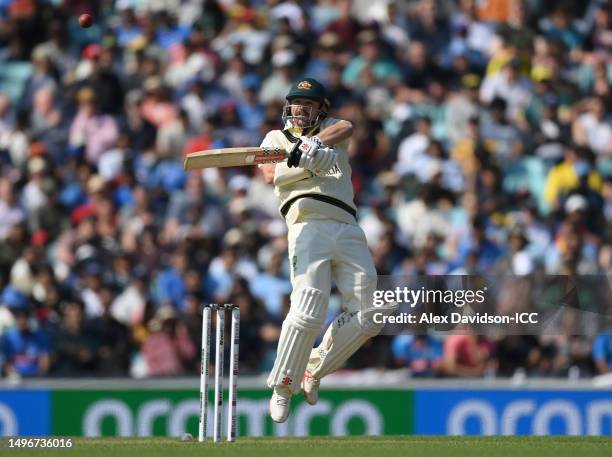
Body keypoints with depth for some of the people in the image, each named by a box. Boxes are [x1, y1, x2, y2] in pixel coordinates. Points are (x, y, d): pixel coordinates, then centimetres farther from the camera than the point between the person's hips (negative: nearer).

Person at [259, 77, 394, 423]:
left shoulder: (331, 130, 25)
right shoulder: (276, 138, 20)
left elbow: (347, 128, -2)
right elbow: (270, 173, -2)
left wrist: (313, 144, -21)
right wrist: (311, 163, -16)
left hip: (348, 229, 4)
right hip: (308, 224, -3)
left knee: (367, 318, -4)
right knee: (308, 311, -20)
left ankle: (315, 368, 14)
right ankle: (283, 387, -5)